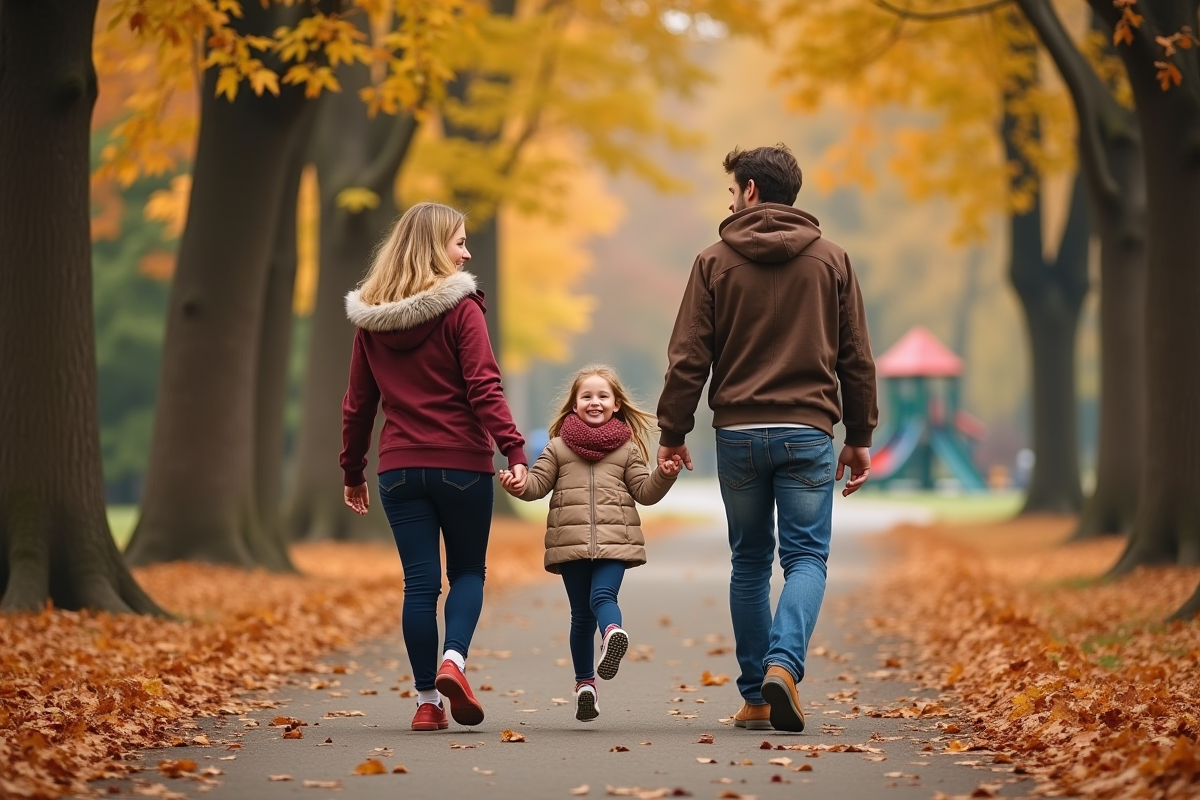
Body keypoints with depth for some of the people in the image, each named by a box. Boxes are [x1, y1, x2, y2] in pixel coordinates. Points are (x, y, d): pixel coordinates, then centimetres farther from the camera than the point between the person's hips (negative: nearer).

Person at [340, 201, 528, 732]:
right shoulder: (459, 309, -7)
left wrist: (353, 473, 18)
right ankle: (453, 659, -11)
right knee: (468, 571, 13)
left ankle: (428, 700, 5)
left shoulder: (370, 320, 7)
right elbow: (483, 389, -16)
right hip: (461, 465, -3)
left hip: (400, 469, 3)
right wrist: (514, 449, -19)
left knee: (420, 582, 6)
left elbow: (358, 404, 11)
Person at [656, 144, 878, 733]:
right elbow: (856, 359, 6)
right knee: (806, 557, 2)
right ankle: (784, 664, -22)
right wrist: (859, 437, 13)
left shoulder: (716, 261, 1)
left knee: (749, 563, 10)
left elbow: (689, 357, -2)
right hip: (808, 431, 0)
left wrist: (673, 431, 6)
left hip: (738, 431, 0)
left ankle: (755, 697, 10)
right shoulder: (831, 260, 5)